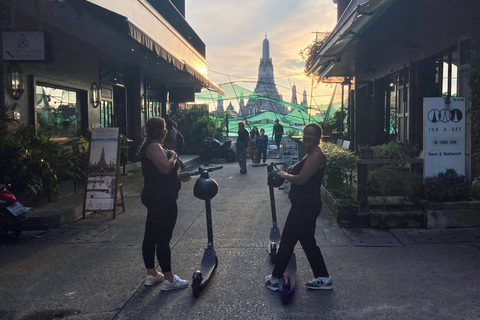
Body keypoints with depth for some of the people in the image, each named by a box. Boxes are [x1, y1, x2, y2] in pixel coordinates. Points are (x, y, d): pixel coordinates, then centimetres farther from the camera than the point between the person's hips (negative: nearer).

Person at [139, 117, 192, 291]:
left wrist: (178, 175, 21)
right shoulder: (154, 147, -17)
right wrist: (173, 156, -11)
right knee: (163, 239, -5)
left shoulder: (152, 146, 17)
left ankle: (151, 274, 28)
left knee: (150, 236, 16)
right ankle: (169, 279, 3)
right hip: (162, 199, -11)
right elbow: (165, 167, -29)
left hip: (154, 197, 11)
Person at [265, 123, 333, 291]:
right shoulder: (310, 154, 14)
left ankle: (275, 279, 16)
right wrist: (291, 170, 3)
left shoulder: (316, 155, -18)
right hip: (305, 204, 10)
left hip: (306, 206, -10)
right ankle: (323, 279, 26)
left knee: (287, 241, 2)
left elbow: (301, 179, -24)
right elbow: (299, 171, 22)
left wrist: (284, 175, -8)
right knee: (308, 242, 17)